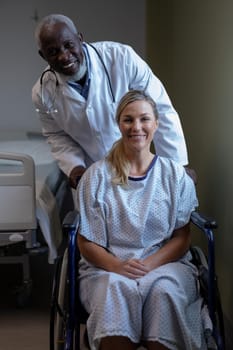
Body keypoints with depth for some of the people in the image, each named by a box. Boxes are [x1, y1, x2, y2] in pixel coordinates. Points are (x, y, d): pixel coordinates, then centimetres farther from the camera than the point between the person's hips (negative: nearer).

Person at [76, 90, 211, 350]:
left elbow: (181, 238, 5)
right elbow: (87, 242, 4)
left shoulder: (176, 176, 9)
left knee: (164, 291, -34)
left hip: (165, 263, 1)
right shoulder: (96, 176, 6)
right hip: (107, 267, 0)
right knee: (116, 290, -35)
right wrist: (117, 266, -17)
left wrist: (150, 263, -15)